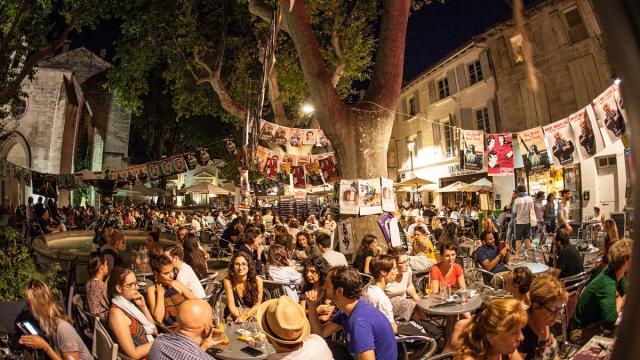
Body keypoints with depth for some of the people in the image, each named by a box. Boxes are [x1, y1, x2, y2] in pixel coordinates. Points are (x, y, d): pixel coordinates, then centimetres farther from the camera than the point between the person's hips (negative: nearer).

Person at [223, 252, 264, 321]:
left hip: (252, 312, 2)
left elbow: (257, 304, -7)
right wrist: (239, 316, -31)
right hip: (235, 314, -1)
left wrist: (245, 316, -22)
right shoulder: (228, 281, -15)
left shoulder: (257, 280, -15)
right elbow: (231, 305, -12)